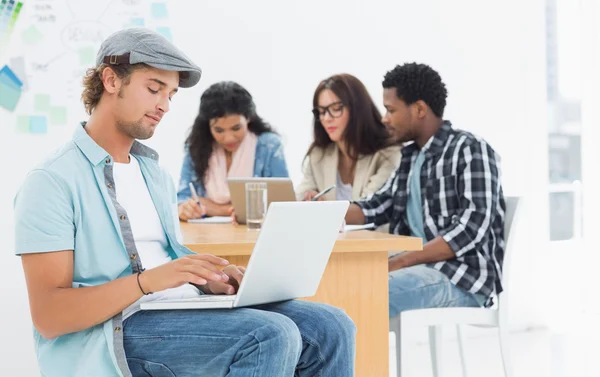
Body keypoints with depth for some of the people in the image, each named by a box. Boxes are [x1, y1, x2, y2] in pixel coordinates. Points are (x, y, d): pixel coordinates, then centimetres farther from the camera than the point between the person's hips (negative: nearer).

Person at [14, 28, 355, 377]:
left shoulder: (156, 174, 20)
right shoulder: (52, 182, -6)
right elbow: (48, 317, -13)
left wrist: (211, 280, -1)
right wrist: (148, 280, -25)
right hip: (119, 328, -8)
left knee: (329, 327, -12)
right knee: (271, 337, -29)